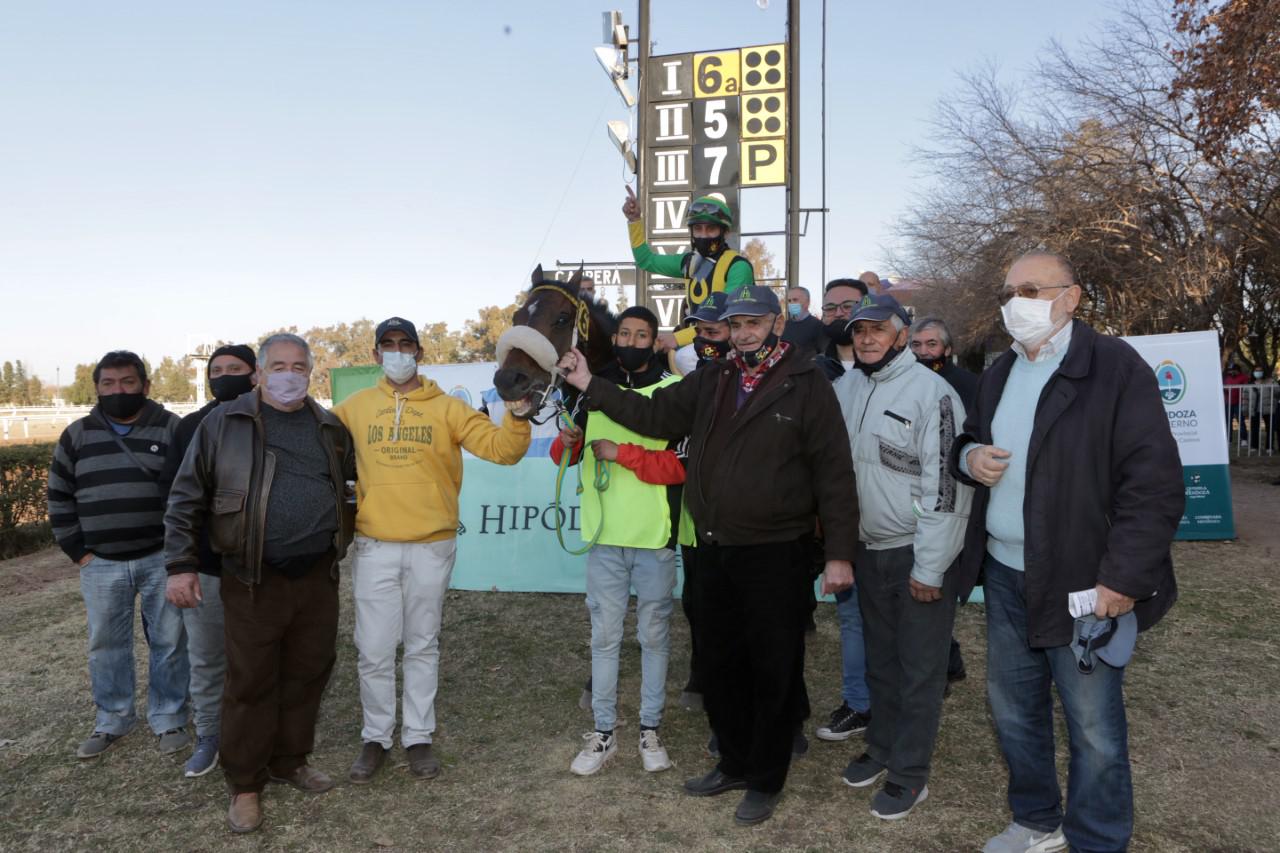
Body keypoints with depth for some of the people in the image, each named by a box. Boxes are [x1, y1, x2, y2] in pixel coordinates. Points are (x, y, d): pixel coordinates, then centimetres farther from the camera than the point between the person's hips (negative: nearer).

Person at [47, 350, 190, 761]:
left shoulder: (172, 429, -1)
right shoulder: (77, 435, 6)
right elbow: (59, 497, 10)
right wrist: (78, 551, 3)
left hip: (161, 558, -2)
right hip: (101, 564, 3)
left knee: (169, 642, 5)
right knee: (106, 645, 12)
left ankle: (169, 719, 20)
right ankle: (112, 720, 29)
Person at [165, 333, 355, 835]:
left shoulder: (330, 428, 8)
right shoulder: (225, 423, -2)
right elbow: (187, 498, -1)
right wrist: (181, 565, -6)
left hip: (318, 576, 4)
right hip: (253, 580, -3)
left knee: (307, 673, 13)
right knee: (251, 681, 4)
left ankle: (289, 761, 31)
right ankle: (245, 783, 20)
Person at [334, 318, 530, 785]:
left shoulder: (447, 408, 0)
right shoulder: (354, 408, 4)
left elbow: (501, 449, -8)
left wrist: (517, 414, -25)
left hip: (432, 547, 0)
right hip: (375, 548, 1)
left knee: (423, 646, 11)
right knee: (374, 650, 6)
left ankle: (418, 737, 25)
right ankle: (376, 737, 24)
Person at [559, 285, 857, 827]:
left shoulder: (808, 386, -8)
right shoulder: (710, 382, 8)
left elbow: (834, 473, -10)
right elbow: (653, 416, 7)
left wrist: (838, 553, -13)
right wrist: (589, 385, -1)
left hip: (775, 555, -5)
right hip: (714, 550, 6)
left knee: (773, 669, 7)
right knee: (719, 661, 17)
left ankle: (766, 779, 26)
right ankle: (734, 762, 37)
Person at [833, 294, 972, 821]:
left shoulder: (931, 392, -14)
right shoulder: (844, 388, 5)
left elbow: (944, 486, -17)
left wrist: (929, 567, -17)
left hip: (918, 554, -6)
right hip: (869, 547, 6)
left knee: (920, 668, 6)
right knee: (880, 658, 19)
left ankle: (909, 774, 19)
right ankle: (882, 747, 36)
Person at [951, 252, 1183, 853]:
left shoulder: (1115, 367, -11)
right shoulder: (999, 374, 12)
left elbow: (1155, 482, -15)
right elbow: (968, 442, 24)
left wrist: (1124, 578, -19)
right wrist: (969, 456, -1)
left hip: (1082, 582, -7)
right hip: (1006, 575, 7)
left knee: (1094, 729, 4)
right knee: (1013, 710, 18)